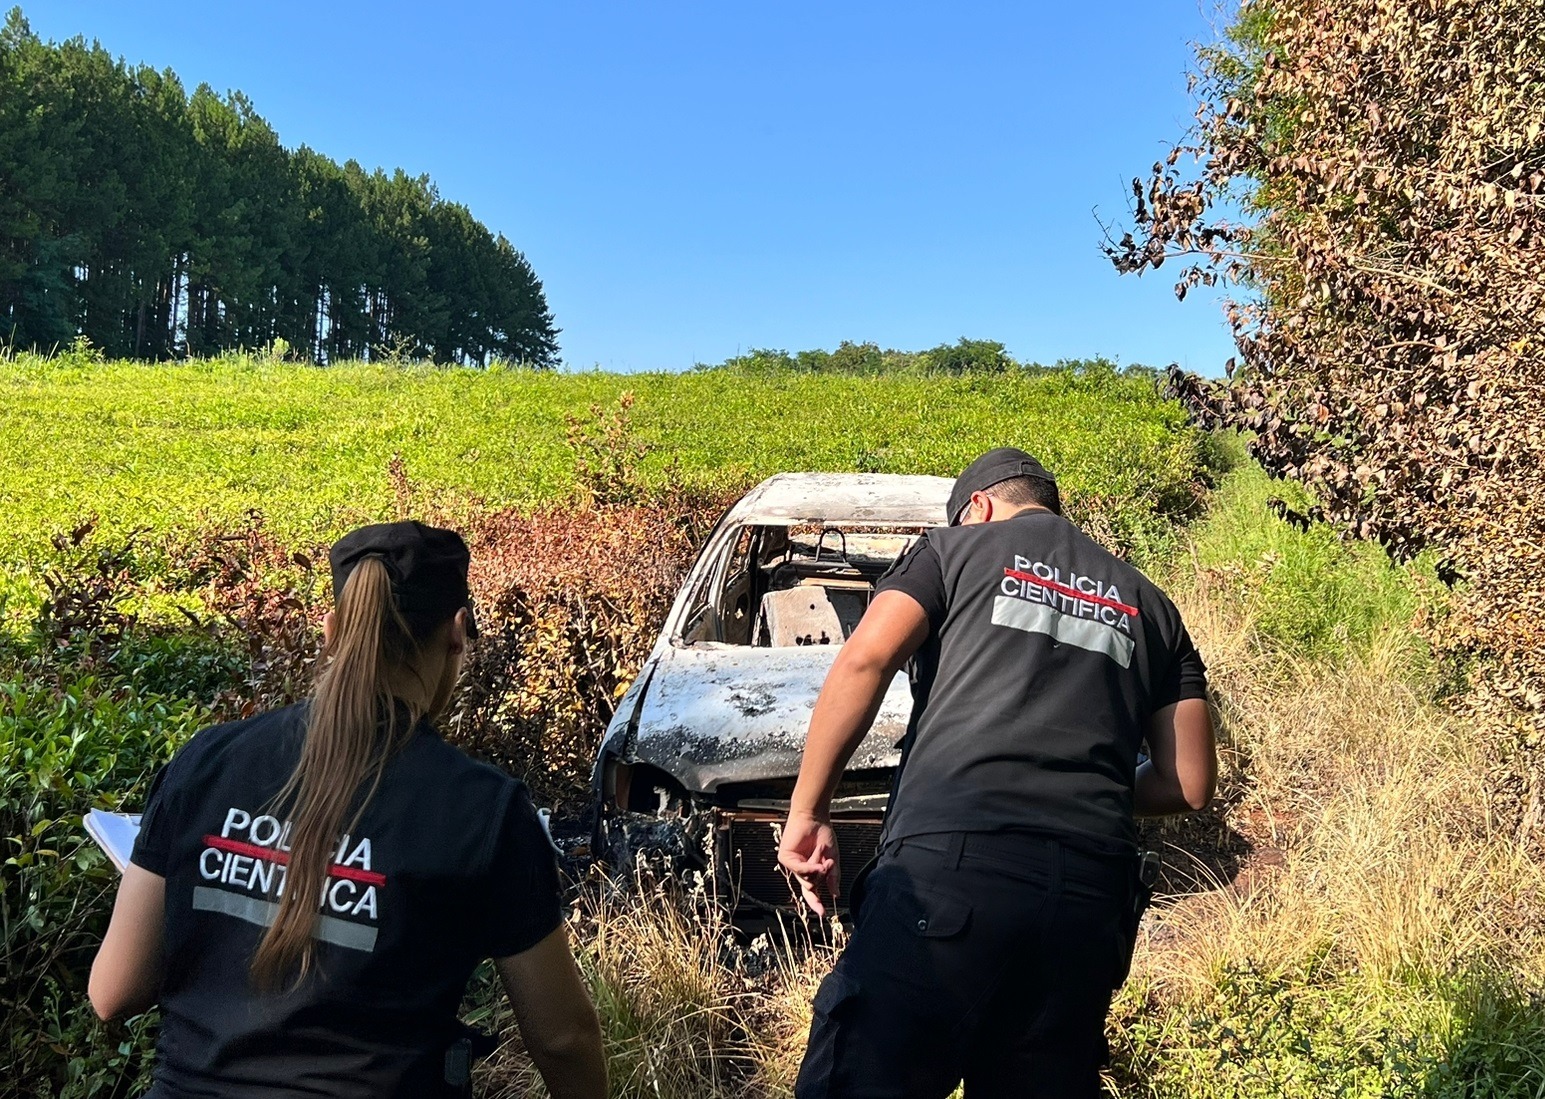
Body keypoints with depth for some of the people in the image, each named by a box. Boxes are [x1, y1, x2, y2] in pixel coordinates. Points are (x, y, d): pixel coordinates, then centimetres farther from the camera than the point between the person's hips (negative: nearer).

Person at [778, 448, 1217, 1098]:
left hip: (949, 858, -5)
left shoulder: (954, 547, 15)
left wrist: (807, 813, 1)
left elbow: (864, 660, -2)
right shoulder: (1149, 606, 26)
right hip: (1092, 890, 5)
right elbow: (1190, 785, 19)